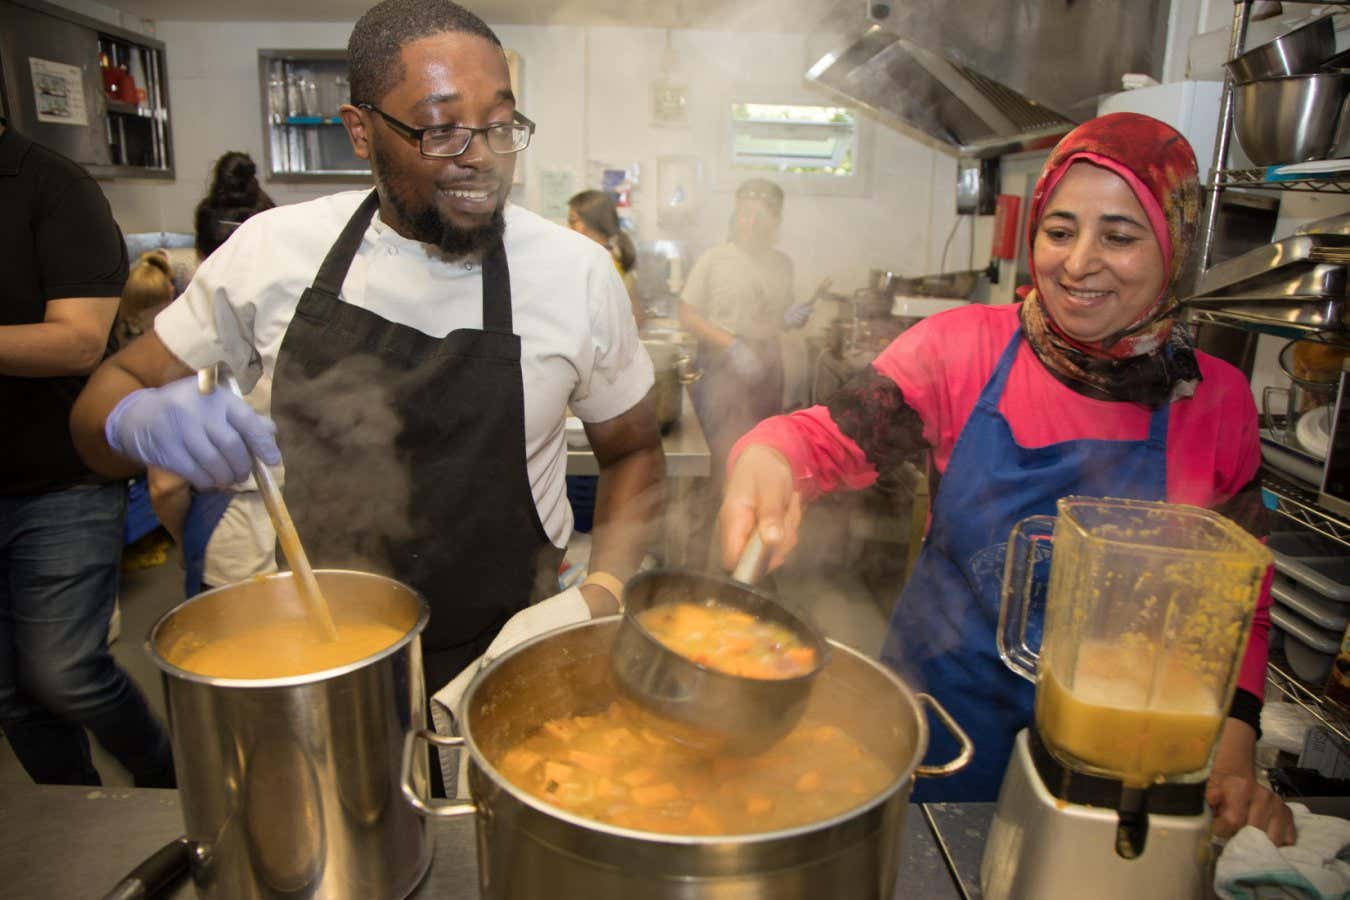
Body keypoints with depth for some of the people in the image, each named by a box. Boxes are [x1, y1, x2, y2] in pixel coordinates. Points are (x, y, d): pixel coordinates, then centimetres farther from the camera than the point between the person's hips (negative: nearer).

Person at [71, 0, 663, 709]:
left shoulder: (576, 273, -10)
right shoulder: (271, 251, -7)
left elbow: (632, 450, 2)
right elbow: (119, 384, 4)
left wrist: (601, 593, -14)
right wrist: (135, 421, -21)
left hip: (504, 659, 0)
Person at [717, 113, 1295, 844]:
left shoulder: (1217, 402, -4)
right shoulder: (966, 347, -9)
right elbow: (834, 435, -18)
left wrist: (1233, 753, -8)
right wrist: (768, 460, -41)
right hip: (934, 729, 0)